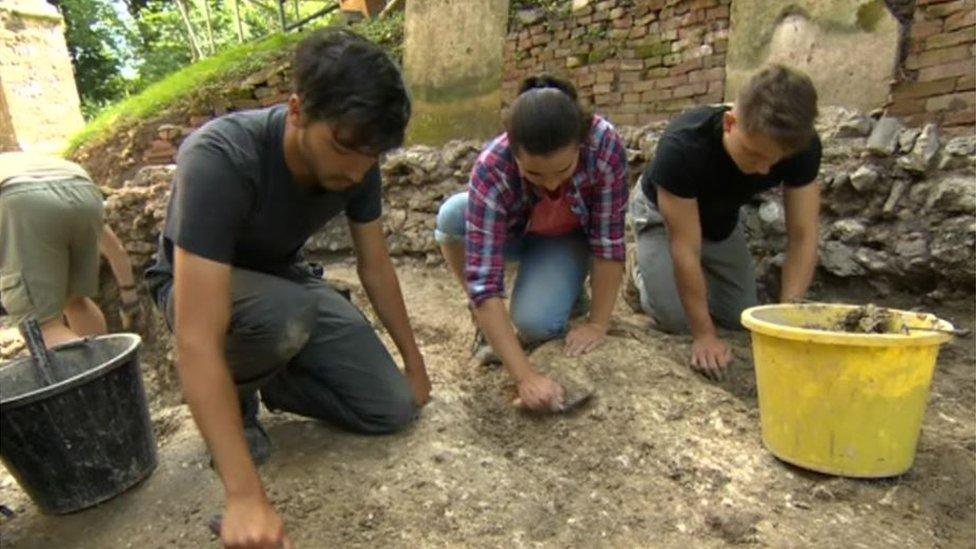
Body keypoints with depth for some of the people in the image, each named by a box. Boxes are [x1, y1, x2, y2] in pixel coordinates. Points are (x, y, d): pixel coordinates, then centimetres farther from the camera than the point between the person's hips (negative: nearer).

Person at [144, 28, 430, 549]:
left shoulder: (357, 161, -20)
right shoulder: (218, 160, -38)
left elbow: (375, 266, -5)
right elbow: (196, 342, -41)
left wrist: (414, 361, 3)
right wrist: (246, 498, -42)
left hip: (285, 278, 4)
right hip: (198, 286, -4)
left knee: (392, 408, -8)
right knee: (287, 314, -41)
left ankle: (263, 380, 16)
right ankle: (238, 401, -6)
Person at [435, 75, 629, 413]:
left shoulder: (605, 145, -35)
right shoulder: (491, 170, -38)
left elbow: (609, 240, -25)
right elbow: (484, 282, -41)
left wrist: (598, 324, -22)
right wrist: (526, 377, -44)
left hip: (570, 238, 0)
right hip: (512, 232, 1)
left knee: (534, 323, -28)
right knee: (453, 215, -33)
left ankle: (570, 289, 7)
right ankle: (486, 322, -9)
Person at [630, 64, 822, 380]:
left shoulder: (803, 147, -28)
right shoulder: (683, 147, -41)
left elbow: (802, 237, -25)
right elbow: (685, 249, -37)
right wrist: (704, 335, -32)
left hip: (722, 218, 4)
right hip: (661, 213, -4)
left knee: (741, 318, 0)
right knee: (676, 319, -16)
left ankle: (697, 284, 28)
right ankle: (641, 272, 14)